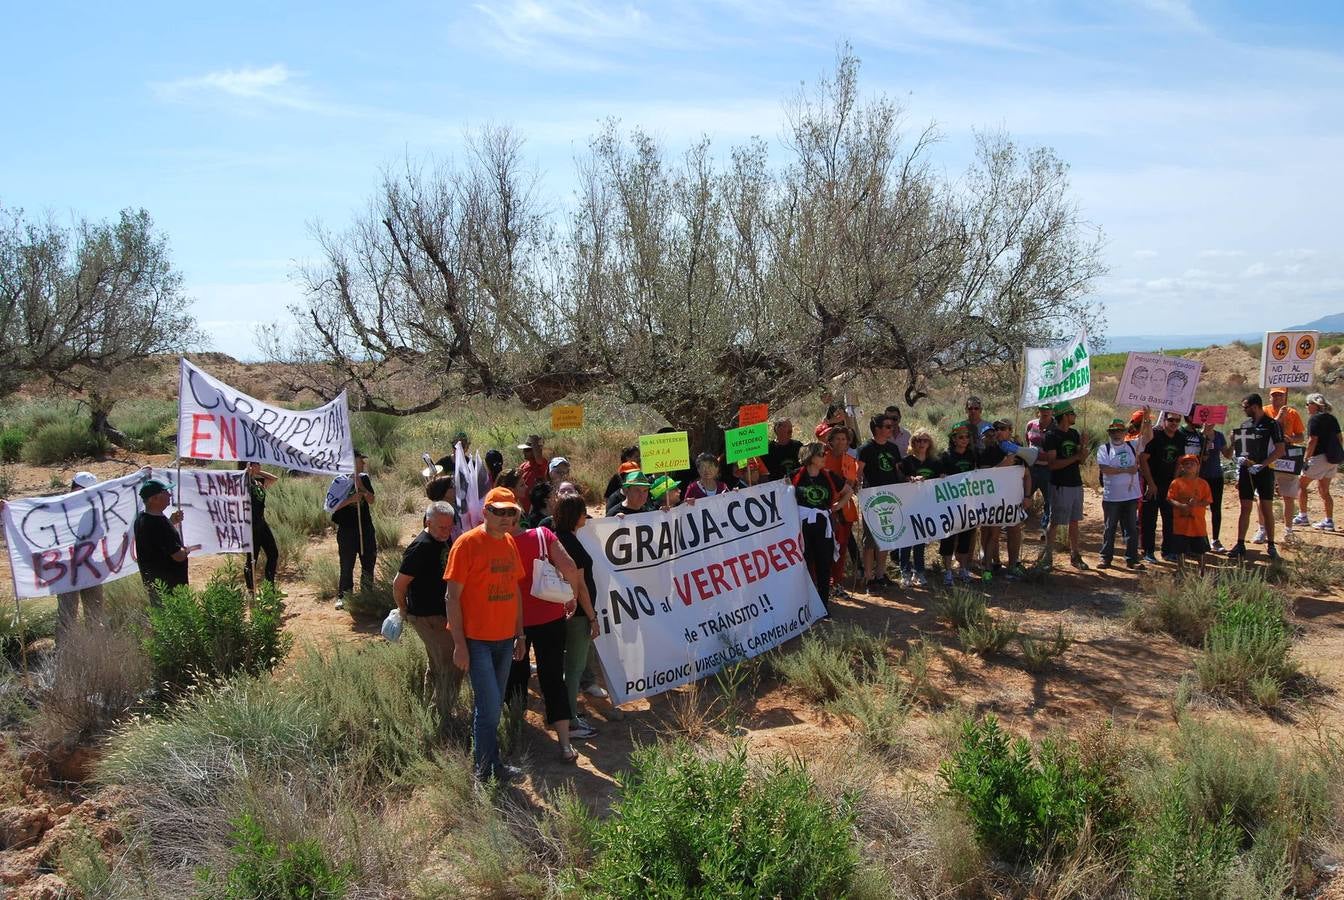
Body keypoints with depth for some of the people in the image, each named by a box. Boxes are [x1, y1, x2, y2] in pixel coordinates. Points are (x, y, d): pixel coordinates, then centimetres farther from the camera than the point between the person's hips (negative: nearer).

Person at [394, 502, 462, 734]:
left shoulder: (445, 540, 4)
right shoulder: (422, 547, -23)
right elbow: (399, 584, -18)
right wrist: (404, 611, -4)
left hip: (442, 613, 9)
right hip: (427, 617, -9)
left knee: (438, 667, 22)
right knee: (451, 667, -8)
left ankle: (436, 709, 38)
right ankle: (445, 722, 2)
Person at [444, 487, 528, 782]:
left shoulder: (510, 543, 8)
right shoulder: (467, 543, -12)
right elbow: (453, 596, -12)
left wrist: (520, 634, 14)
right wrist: (459, 643, -14)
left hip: (505, 638, 6)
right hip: (477, 640, -6)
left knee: (493, 705, 12)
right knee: (489, 706, -6)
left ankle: (485, 761, 24)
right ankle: (486, 769, 9)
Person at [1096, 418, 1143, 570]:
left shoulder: (1132, 446, 10)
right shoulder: (1104, 449, -1)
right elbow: (1104, 469, -14)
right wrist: (1126, 470, -14)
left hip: (1131, 496, 3)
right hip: (1111, 496, -3)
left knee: (1132, 529, 6)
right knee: (1109, 528, 7)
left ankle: (1132, 559, 12)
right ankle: (1106, 557, 16)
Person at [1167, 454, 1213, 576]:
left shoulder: (1203, 483, 2)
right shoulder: (1176, 483, -2)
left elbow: (1207, 501, -1)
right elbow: (1170, 499, -6)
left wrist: (1196, 504, -19)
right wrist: (1180, 505, -23)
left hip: (1198, 521, 1)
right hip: (1181, 522, -1)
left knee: (1201, 549, 11)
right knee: (1180, 549, 5)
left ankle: (1202, 570, 27)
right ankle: (1180, 569, 19)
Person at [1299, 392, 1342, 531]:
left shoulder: (1314, 419, -11)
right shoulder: (1331, 418, 12)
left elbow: (1313, 441, -17)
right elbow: (1339, 438, 14)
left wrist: (1306, 459, -14)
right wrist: (1337, 454, 20)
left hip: (1320, 457, -8)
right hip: (1333, 458, 8)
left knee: (1302, 484, 6)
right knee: (1324, 490, 13)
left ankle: (1303, 517, 7)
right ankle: (1329, 521, 11)